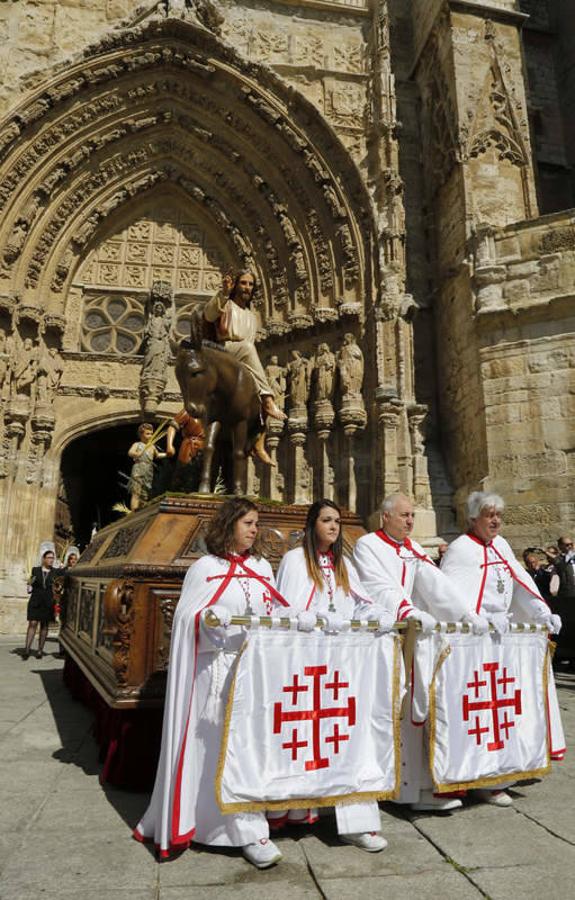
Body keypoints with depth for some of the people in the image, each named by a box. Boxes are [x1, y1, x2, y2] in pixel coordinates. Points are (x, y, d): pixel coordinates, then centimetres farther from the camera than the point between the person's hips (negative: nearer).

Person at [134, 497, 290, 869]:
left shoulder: (263, 567, 13)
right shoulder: (206, 567, -2)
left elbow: (276, 614, 16)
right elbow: (188, 618, -6)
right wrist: (209, 621, -25)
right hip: (218, 667, -5)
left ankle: (247, 825, 23)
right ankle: (247, 830, 7)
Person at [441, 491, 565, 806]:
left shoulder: (501, 545, 13)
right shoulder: (461, 549, -11)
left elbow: (521, 581, 11)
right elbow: (452, 592, -21)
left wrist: (543, 612, 0)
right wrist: (486, 618, -31)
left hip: (501, 631, 8)